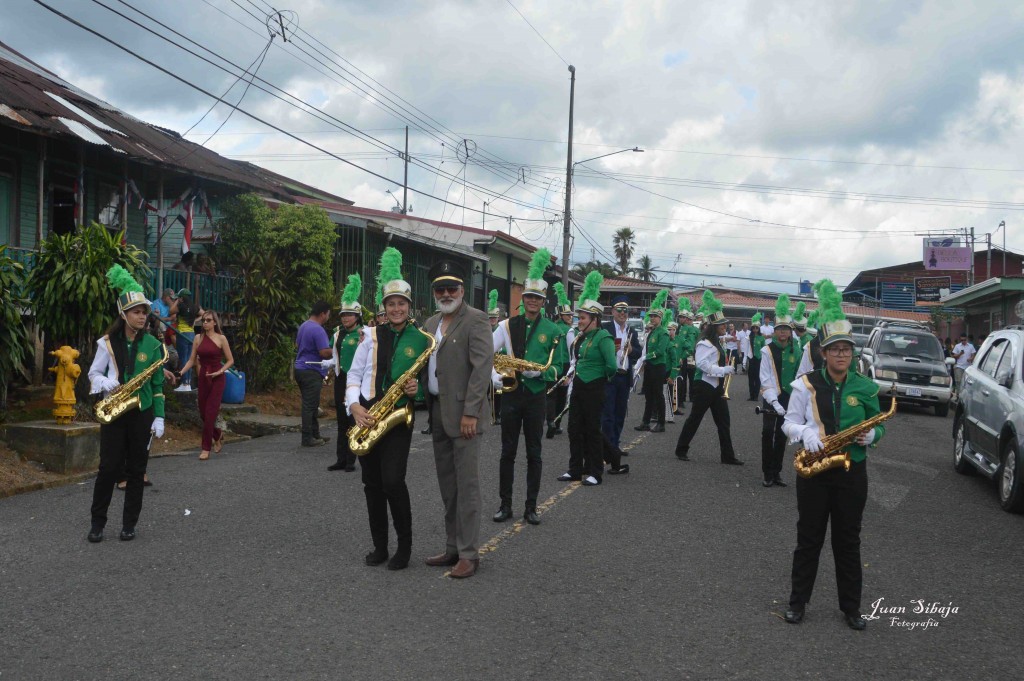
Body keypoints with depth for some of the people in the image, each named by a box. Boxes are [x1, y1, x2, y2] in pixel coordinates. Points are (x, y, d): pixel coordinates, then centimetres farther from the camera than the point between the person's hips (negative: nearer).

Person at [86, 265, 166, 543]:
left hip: (142, 413, 1)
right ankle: (98, 522, 12)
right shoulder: (108, 342, 0)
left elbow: (158, 384, 3)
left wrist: (159, 418, -2)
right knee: (109, 466, -2)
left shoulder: (152, 345, 1)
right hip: (113, 411, 0)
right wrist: (107, 383, -16)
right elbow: (93, 373, 7)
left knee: (136, 469, 5)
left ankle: (129, 524, 15)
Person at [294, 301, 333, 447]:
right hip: (312, 371, -10)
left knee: (311, 404, 16)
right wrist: (335, 350, -5)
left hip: (301, 368, 10)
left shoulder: (303, 326, 12)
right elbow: (325, 352, -24)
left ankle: (315, 434, 23)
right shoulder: (317, 329, -18)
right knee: (310, 406, -4)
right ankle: (307, 438, 0)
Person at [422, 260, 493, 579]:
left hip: (463, 414, -8)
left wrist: (471, 412, -21)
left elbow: (483, 367, -16)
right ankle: (453, 547, 23)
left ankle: (469, 554, 4)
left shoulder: (475, 319, -9)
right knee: (447, 487, 14)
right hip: (438, 413, 8)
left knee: (466, 485, -3)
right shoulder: (431, 323, 15)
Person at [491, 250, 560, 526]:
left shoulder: (552, 330, 0)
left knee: (534, 453, 6)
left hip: (536, 396, -1)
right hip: (511, 393, 1)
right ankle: (505, 505, 14)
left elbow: (557, 368, 0)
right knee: (508, 451, 6)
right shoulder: (507, 325, 4)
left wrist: (539, 371, -18)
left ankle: (531, 507, 13)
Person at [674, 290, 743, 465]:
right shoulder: (705, 344, -14)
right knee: (695, 418, 1)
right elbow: (702, 364, -25)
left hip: (717, 386, 9)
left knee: (723, 421, 6)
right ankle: (681, 450, 13)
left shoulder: (718, 342, 15)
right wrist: (724, 370, -25)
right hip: (704, 386, -9)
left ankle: (728, 455, 9)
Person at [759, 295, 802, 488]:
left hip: (789, 399, 3)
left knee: (781, 436, 9)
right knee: (768, 434, -9)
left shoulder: (797, 351, 3)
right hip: (771, 398, -3)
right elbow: (765, 380, -11)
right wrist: (774, 401, -19)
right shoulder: (767, 351, -7)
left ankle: (776, 472, 18)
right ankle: (767, 474, -1)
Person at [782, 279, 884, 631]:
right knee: (808, 538, 8)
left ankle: (851, 607, 22)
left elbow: (878, 426, 10)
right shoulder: (806, 384, -4)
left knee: (848, 541, 10)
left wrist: (870, 435, -13)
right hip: (814, 469, -1)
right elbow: (789, 423, 0)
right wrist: (806, 433, -21)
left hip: (851, 472, 1)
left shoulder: (865, 387, 0)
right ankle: (798, 601, 21)